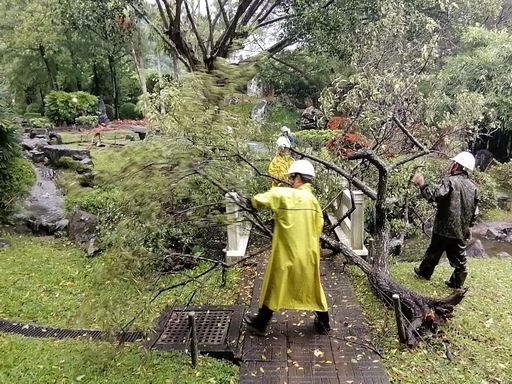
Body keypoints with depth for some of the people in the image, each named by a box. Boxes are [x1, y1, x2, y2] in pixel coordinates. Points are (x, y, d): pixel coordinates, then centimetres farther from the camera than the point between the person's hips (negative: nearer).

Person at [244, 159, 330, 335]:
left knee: (275, 288, 11)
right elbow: (318, 226, 5)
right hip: (309, 254, 5)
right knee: (313, 288, 21)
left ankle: (260, 324, 27)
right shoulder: (313, 200, 2)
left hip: (286, 253, -5)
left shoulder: (283, 194, -16)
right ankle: (324, 324, 34)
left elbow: (257, 201, -11)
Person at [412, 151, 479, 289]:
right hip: (462, 230, 5)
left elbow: (434, 195, -32)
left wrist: (422, 185, -20)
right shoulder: (473, 187, 4)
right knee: (459, 257, 13)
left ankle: (424, 272, 32)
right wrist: (469, 226, 21)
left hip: (444, 228, -5)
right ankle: (457, 282, 21)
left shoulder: (450, 181, -18)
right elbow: (475, 211, 10)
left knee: (434, 251, 14)